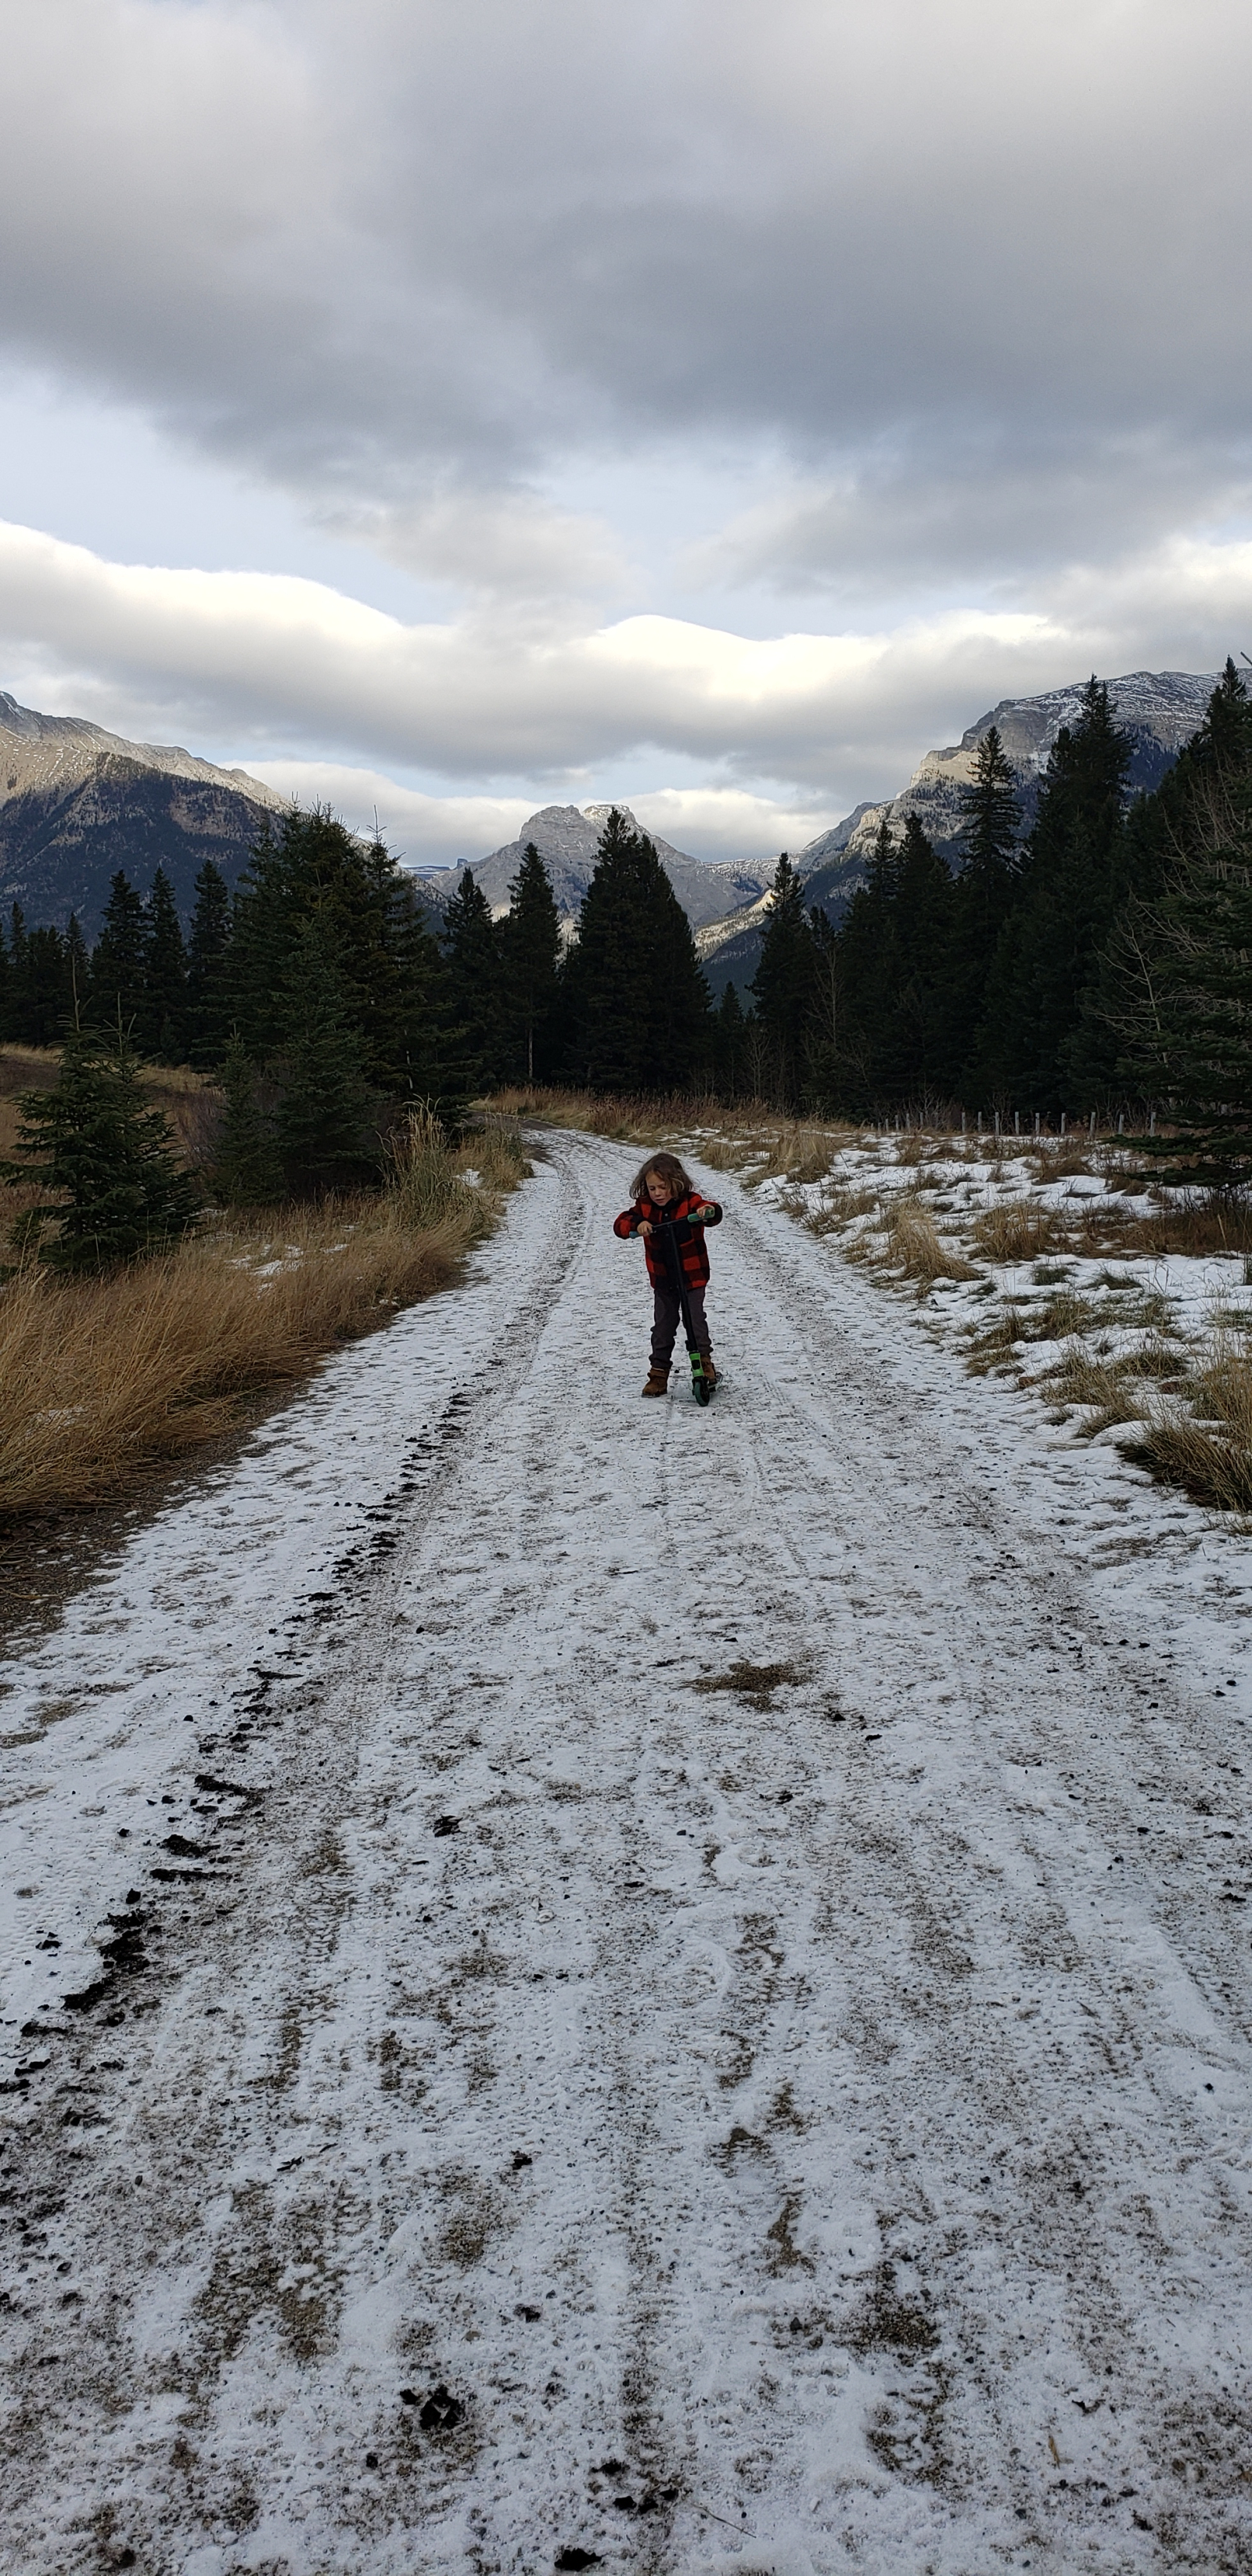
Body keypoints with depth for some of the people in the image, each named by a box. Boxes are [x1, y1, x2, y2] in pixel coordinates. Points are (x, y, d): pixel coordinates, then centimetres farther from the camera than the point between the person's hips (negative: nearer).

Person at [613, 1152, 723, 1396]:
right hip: (662, 1279, 3)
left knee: (695, 1319, -5)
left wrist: (709, 1211, -48)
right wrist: (637, 1224, -31)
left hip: (692, 1276, -3)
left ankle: (704, 1360, 12)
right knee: (663, 1325, 8)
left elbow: (713, 1214, -25)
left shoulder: (690, 1202, -13)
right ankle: (659, 1373, 14)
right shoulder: (645, 1207, -3)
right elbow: (621, 1224, -11)